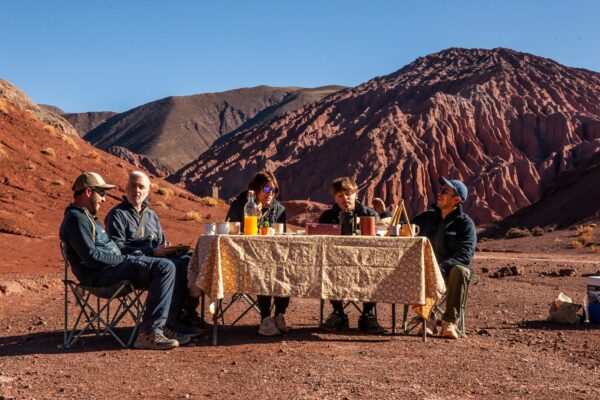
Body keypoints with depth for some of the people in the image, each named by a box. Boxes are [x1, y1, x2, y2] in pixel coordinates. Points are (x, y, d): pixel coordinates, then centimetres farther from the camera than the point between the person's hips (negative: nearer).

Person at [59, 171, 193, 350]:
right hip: (100, 274, -11)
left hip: (110, 267, 11)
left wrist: (125, 259, 9)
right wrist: (124, 259, -13)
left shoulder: (86, 216, 24)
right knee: (165, 267, -22)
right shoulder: (76, 218, -11)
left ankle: (166, 326, 7)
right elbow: (91, 257, -21)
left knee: (166, 268, 15)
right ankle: (149, 333, -24)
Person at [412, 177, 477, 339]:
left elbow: (465, 255, -16)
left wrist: (442, 267, -31)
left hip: (451, 271, -3)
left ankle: (449, 323, -29)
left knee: (459, 271, -36)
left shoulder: (465, 223, -2)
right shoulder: (428, 216, 14)